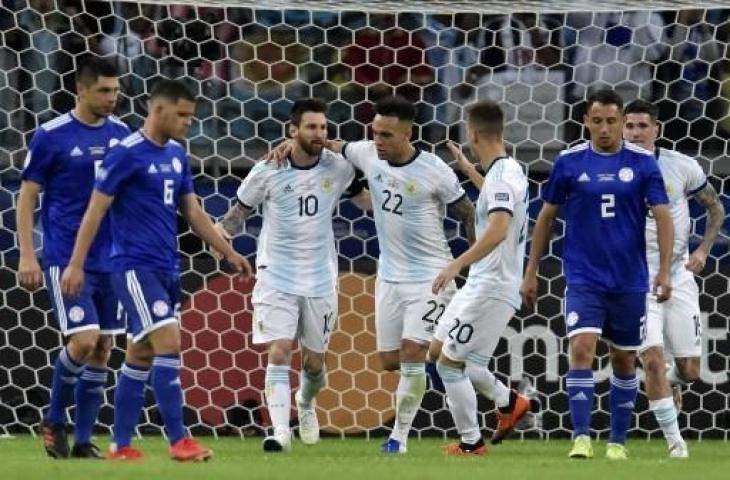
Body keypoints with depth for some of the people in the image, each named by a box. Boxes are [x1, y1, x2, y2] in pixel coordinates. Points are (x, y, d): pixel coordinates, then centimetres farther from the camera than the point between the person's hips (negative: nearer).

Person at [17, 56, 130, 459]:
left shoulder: (121, 134, 7)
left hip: (110, 259, 5)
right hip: (65, 258, -5)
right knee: (84, 340, -15)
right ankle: (54, 421, 7)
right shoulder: (51, 136, -8)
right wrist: (27, 256, -9)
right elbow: (27, 197, -3)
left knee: (103, 349, 5)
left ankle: (83, 440, 13)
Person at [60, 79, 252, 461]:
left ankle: (120, 445, 15)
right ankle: (178, 441, -14)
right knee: (169, 344, -16)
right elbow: (96, 209, -11)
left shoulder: (176, 154, 11)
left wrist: (229, 253, 14)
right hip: (134, 267, -8)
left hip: (166, 269, 8)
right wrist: (76, 264, -13)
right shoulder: (126, 154, -12)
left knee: (141, 355, 10)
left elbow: (193, 211, 18)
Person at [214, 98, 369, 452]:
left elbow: (363, 197, 17)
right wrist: (219, 236, -12)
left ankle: (305, 404, 44)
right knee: (279, 353, -16)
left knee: (314, 362, 12)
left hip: (320, 281, 2)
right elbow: (240, 211, 3)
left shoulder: (337, 168, -2)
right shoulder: (267, 172, -9)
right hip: (276, 276, -2)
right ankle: (280, 431, -18)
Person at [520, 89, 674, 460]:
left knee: (624, 360, 10)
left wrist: (665, 270, -16)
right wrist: (531, 273, 6)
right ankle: (581, 437, -16)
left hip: (629, 282, 1)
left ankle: (617, 441, 22)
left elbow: (662, 217, -4)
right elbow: (546, 218, 7)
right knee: (581, 350, -17)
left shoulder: (643, 163, -3)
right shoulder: (569, 162, -2)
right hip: (584, 279, -1)